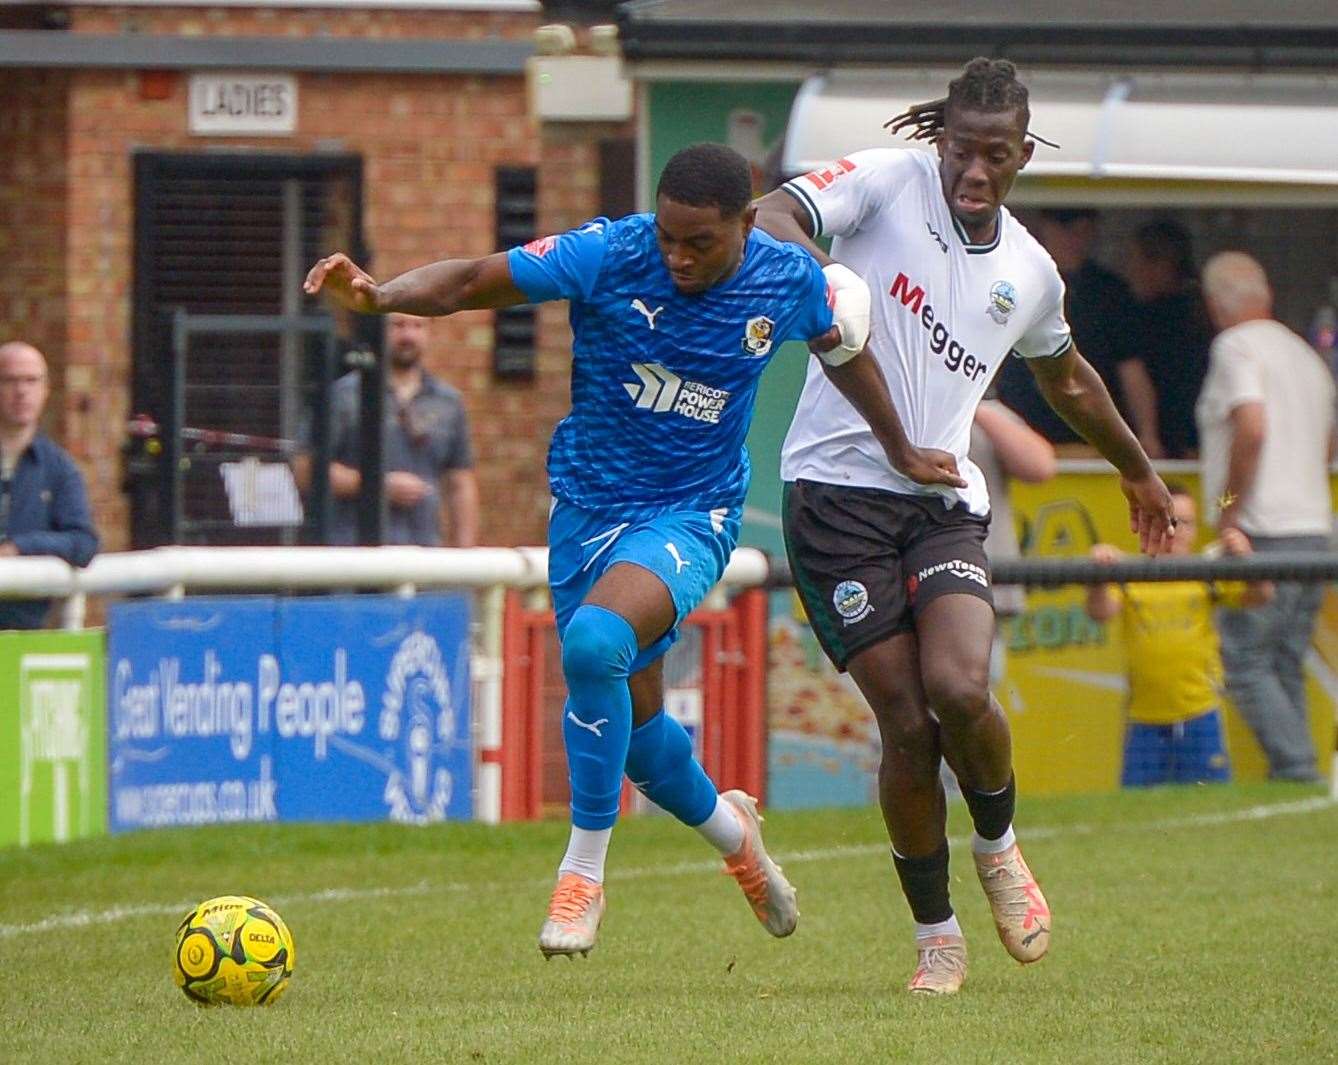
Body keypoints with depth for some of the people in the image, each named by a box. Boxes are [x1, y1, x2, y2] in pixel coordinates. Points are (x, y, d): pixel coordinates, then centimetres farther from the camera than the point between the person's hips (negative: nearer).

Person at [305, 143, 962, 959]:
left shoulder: (789, 281, -10)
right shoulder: (607, 256, -15)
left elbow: (844, 349, 12)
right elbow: (471, 282, -18)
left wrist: (902, 453, 24)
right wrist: (377, 295, -37)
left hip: (693, 515, -2)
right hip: (589, 505, 2)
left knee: (595, 640, -30)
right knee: (633, 723, 9)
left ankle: (584, 874, -19)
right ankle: (730, 830, 43)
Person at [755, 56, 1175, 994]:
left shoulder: (1030, 272, 11)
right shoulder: (889, 184, -2)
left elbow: (1066, 377, 31)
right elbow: (771, 215, -15)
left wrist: (1137, 469, 44)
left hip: (943, 502, 3)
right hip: (838, 487, -3)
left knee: (959, 689, -21)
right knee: (907, 724, -9)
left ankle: (998, 845, 11)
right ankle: (936, 934, 9)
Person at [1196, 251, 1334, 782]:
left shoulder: (1236, 347, -6)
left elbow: (1252, 429, -21)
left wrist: (1230, 505, -13)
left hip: (1264, 534, -8)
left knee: (1246, 663, -7)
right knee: (1286, 668, 12)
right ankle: (1293, 772, 8)